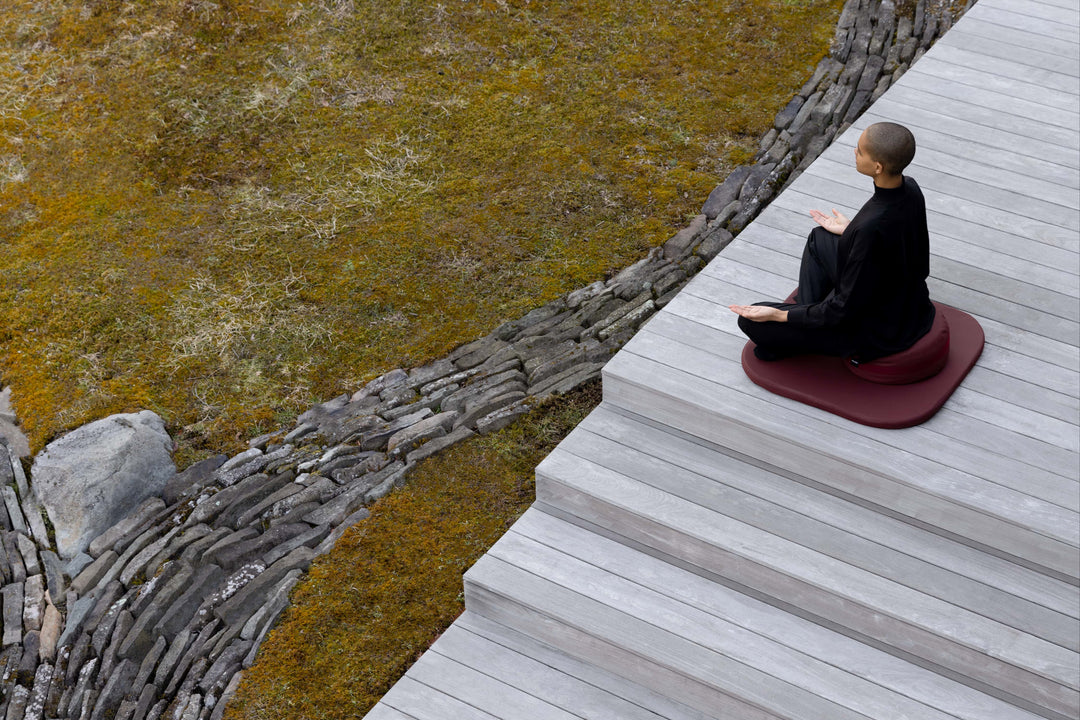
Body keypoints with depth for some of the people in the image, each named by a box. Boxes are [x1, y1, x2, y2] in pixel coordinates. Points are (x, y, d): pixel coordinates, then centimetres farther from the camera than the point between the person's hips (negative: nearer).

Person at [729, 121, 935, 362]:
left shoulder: (870, 229, -37)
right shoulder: (911, 189, -13)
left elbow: (846, 310, -26)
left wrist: (779, 316, -18)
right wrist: (849, 230, 20)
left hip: (877, 334, -8)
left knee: (751, 321, -3)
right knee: (819, 238, 24)